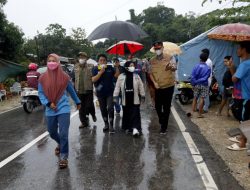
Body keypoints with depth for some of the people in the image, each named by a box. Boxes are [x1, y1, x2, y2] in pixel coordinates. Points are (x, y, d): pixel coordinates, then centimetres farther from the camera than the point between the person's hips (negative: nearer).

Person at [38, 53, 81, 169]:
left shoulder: (64, 77, -2)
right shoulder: (43, 78, 0)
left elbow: (71, 91, 12)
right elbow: (40, 93, 3)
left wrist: (77, 102, 22)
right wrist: (48, 103, -14)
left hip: (63, 109, -3)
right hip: (50, 110, 3)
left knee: (63, 134, -7)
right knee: (52, 133, 18)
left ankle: (64, 157, 8)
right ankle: (60, 144, 49)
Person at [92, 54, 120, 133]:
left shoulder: (110, 67, -1)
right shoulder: (95, 69, -4)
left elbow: (116, 75, 0)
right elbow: (93, 80, -14)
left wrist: (117, 67, -14)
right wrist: (101, 72, -22)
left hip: (110, 92, -1)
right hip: (100, 92, 1)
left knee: (110, 108, -8)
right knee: (103, 109, 13)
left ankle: (111, 126, -1)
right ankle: (106, 124, 29)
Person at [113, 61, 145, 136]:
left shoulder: (136, 76, 1)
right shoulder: (121, 76, 0)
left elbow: (141, 87, 5)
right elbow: (117, 87, 3)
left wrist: (142, 96, 5)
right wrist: (115, 96, 0)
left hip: (135, 99, -1)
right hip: (125, 99, 1)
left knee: (135, 114, -6)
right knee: (127, 114, 11)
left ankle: (135, 128, -8)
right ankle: (128, 127, 27)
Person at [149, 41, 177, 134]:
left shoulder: (170, 57, -7)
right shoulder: (152, 60, 3)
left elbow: (174, 68, -20)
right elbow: (150, 73, 8)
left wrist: (171, 67, -44)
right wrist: (154, 82, -8)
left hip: (168, 87, -3)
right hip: (158, 88, 3)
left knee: (166, 107, 3)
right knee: (157, 106, 8)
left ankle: (164, 127, 16)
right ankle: (162, 121, 37)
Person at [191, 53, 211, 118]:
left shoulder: (196, 66, -4)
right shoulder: (208, 68, -3)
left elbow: (192, 76, -11)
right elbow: (205, 78, -11)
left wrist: (194, 83, -6)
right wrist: (199, 81, -2)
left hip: (196, 85, 1)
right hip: (204, 85, -1)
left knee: (195, 98, 12)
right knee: (202, 99, 1)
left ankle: (193, 111, 9)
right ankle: (200, 114, 4)